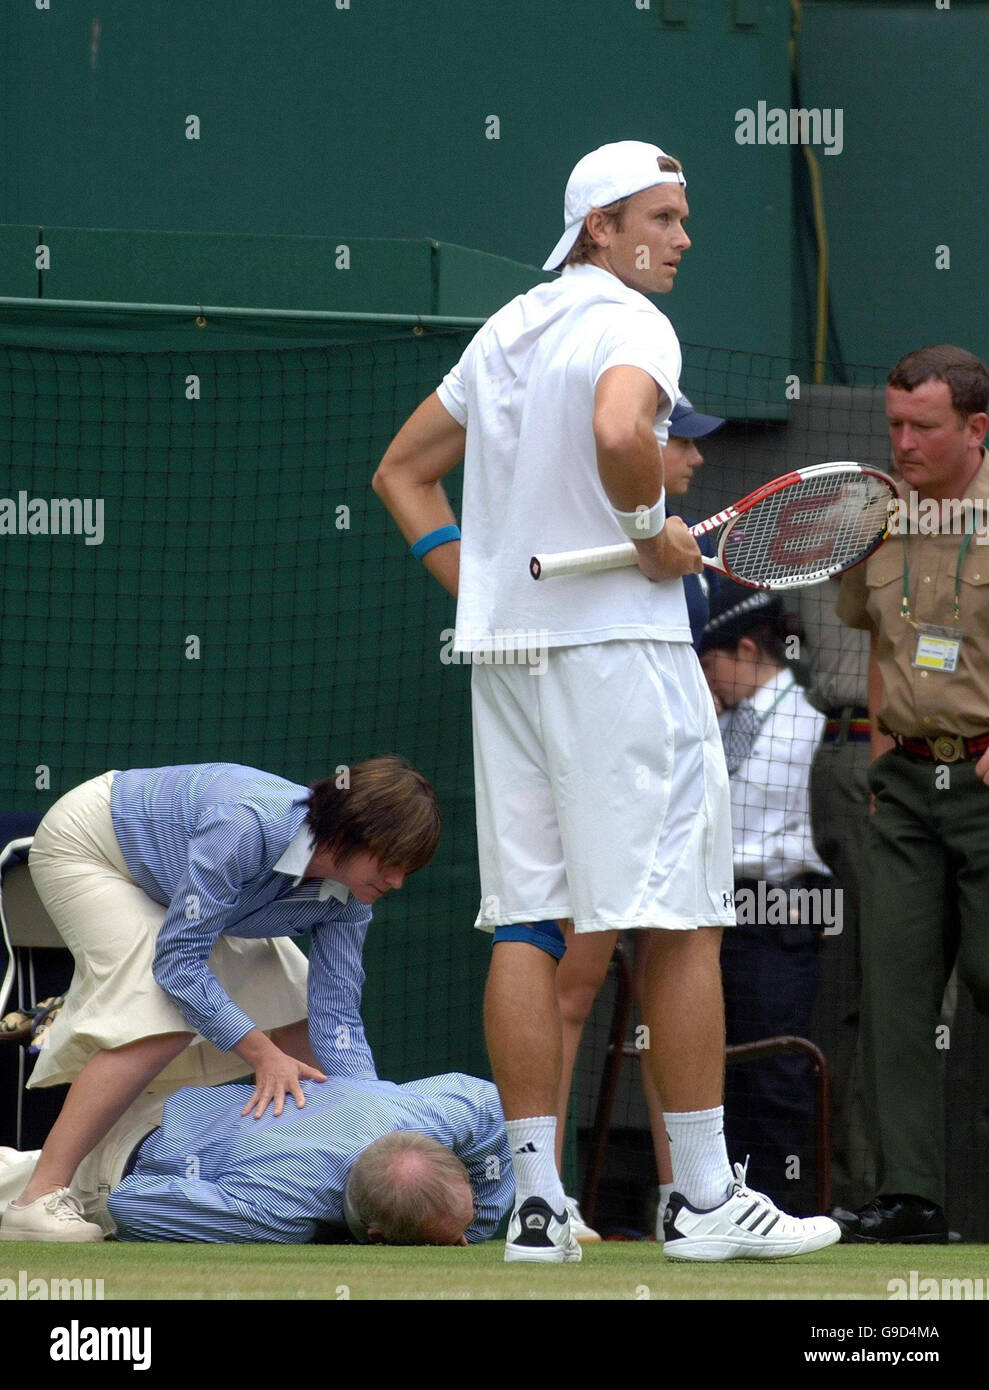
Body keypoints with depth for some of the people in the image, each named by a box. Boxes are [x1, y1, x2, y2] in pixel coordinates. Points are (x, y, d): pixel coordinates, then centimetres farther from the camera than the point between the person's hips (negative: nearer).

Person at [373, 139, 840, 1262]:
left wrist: (478, 585, 15)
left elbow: (402, 472, 23)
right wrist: (653, 530, -14)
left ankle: (536, 1202, 1)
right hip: (619, 641, -8)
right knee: (682, 919, -2)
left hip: (505, 655, 8)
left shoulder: (507, 329, 17)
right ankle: (702, 1198, -2)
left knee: (525, 925, 4)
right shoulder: (629, 323, -9)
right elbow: (618, 431, -31)